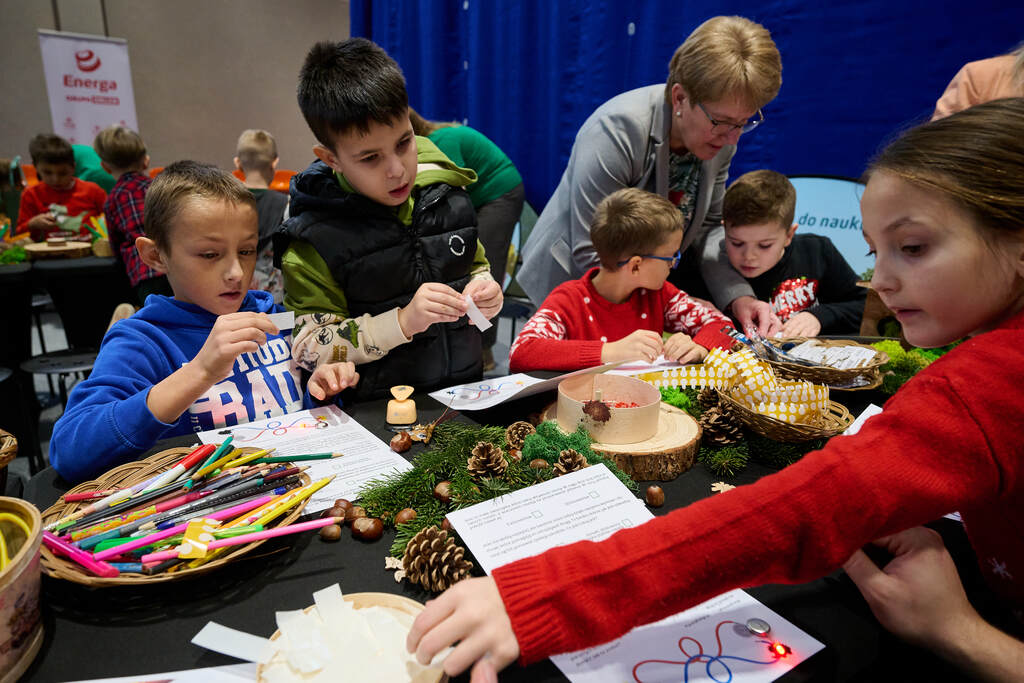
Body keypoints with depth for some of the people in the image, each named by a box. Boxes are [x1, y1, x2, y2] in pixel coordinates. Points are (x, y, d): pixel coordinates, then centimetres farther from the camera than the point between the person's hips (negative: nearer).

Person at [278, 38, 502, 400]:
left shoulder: (445, 196, 3)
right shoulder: (314, 238, -10)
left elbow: (476, 267, 20)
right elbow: (310, 351, -10)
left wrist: (482, 295, -3)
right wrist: (402, 321, -20)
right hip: (377, 413, -5)